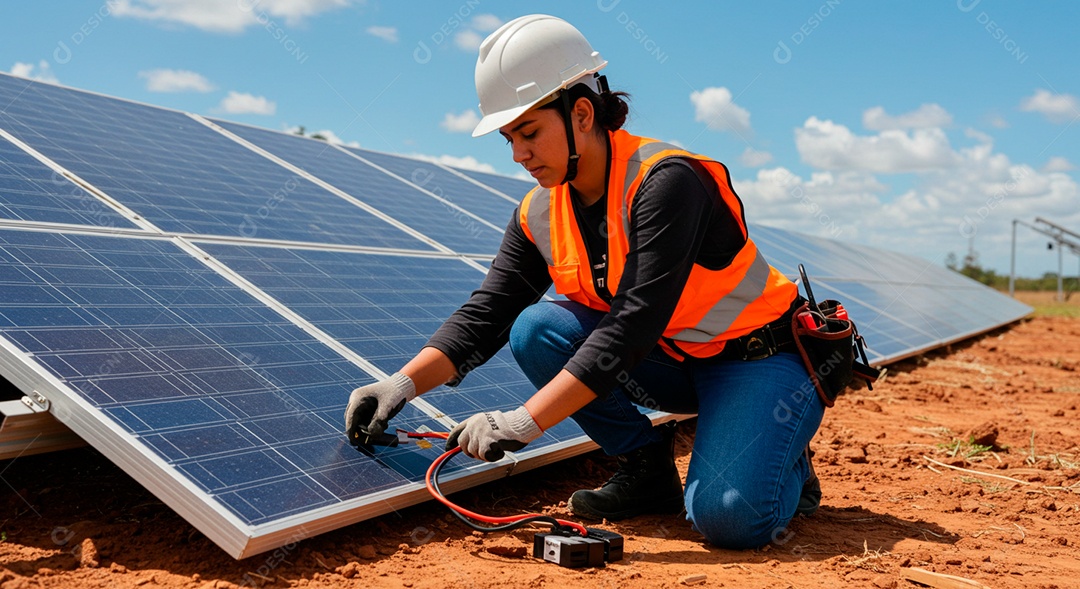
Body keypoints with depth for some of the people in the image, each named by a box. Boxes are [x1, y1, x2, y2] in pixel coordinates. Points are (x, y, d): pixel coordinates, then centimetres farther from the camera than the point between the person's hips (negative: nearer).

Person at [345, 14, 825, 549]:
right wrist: (403, 384, -19)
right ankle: (648, 468, 0)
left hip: (762, 359, -7)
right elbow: (484, 316, -3)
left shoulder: (666, 180, -27)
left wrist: (522, 423, -36)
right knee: (535, 330, -15)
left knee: (729, 518, -29)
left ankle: (785, 464, 7)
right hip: (671, 363, 7)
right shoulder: (540, 214, -4)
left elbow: (632, 326, -33)